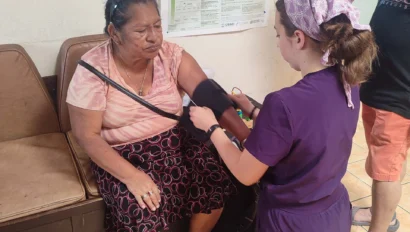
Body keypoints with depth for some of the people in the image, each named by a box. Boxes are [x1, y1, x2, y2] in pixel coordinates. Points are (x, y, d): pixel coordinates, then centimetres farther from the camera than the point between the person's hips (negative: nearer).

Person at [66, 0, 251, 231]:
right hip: (122, 155, -3)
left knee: (218, 180, -15)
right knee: (144, 211, -27)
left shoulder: (172, 55, -8)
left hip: (176, 141, 4)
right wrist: (131, 176, -27)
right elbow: (87, 136, -15)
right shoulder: (93, 69, -16)